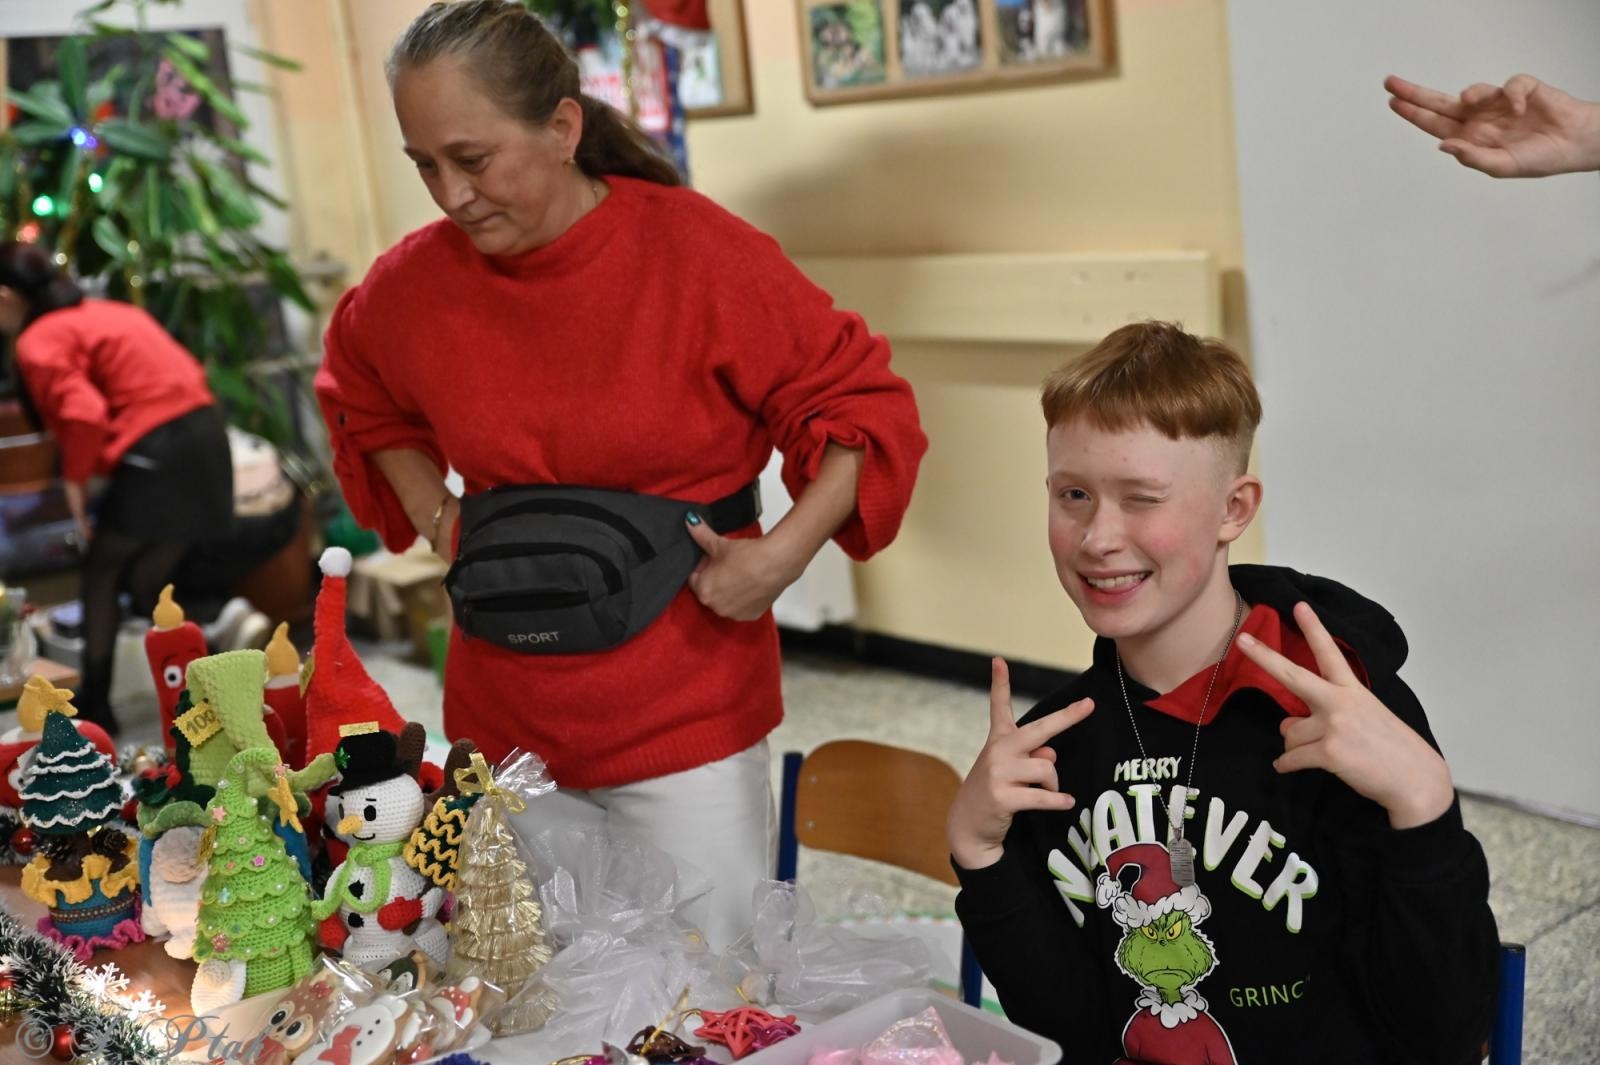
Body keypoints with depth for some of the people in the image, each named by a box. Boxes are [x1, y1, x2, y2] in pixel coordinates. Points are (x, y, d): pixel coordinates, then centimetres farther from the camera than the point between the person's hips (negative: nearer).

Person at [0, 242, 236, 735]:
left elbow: (83, 414, -20)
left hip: (157, 454, -8)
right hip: (204, 435, 8)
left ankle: (94, 706, 15)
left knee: (101, 571, 10)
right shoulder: (103, 311, 23)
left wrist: (74, 478, -5)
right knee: (146, 580, 18)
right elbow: (186, 370, 24)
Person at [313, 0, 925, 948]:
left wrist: (782, 553, -14)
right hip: (501, 722, 4)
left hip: (686, 725, -3)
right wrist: (430, 514, 6)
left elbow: (863, 402, -4)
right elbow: (367, 407, 21)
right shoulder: (411, 286, -2)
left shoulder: (700, 256, -12)